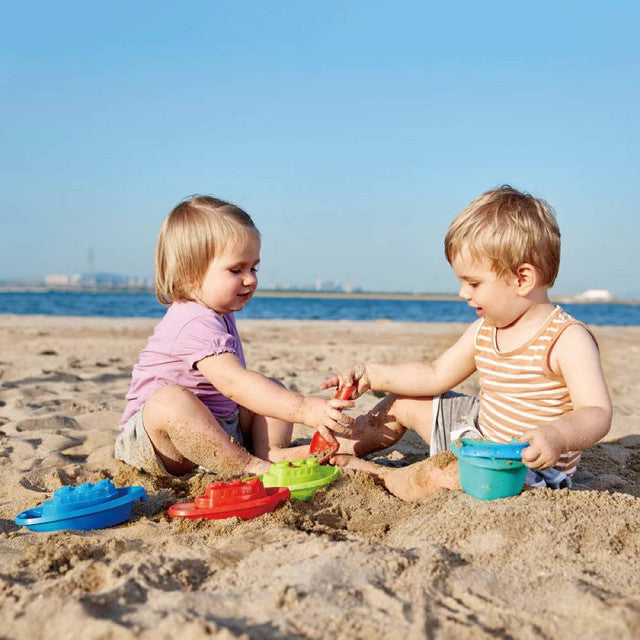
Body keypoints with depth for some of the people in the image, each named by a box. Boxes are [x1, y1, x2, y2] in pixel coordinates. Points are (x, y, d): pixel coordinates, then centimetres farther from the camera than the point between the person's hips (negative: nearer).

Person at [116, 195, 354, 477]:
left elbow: (232, 380, 19)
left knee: (273, 390, 8)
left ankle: (272, 453, -19)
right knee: (169, 400, -39)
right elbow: (233, 383, -39)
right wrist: (304, 409, -44)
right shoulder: (193, 324, -25)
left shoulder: (219, 316, 10)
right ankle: (250, 466, -34)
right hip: (153, 437, -10)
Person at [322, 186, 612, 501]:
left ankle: (374, 475, -3)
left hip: (530, 469, -8)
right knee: (404, 402, 14)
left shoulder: (568, 340, -22)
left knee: (439, 476, -31)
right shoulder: (483, 331, 3)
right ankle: (343, 447, 29)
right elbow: (435, 375, 14)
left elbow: (597, 413, -29)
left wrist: (557, 436, -51)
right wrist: (372, 374, 6)